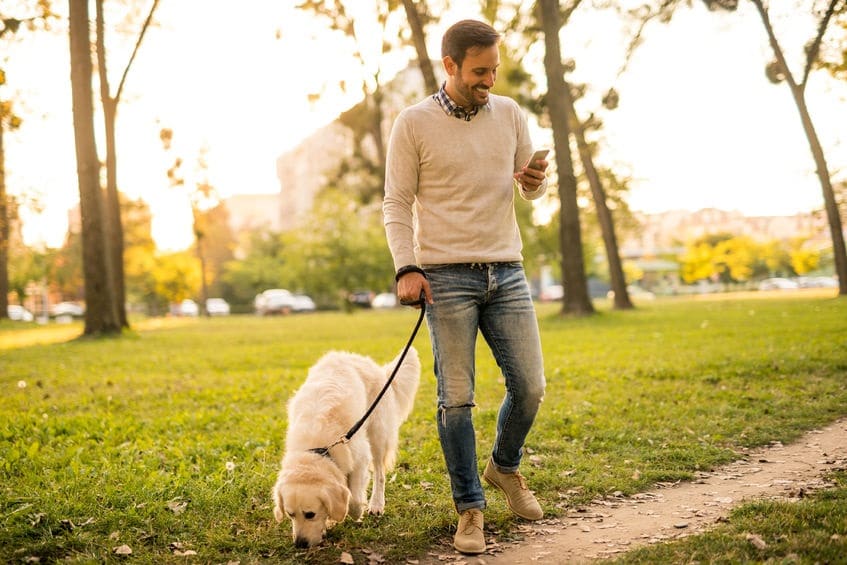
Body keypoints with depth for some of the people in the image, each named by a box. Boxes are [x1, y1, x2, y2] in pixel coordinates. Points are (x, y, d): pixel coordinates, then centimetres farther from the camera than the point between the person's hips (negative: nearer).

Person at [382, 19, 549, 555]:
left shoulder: (509, 113, 8)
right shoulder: (414, 123, -3)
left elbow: (531, 184, 16)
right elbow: (397, 204, -2)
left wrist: (536, 182, -9)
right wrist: (406, 268, -14)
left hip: (506, 271, 4)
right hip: (447, 275, -3)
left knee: (530, 386, 3)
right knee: (457, 397, -2)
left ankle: (505, 466, 31)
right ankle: (470, 509, 9)